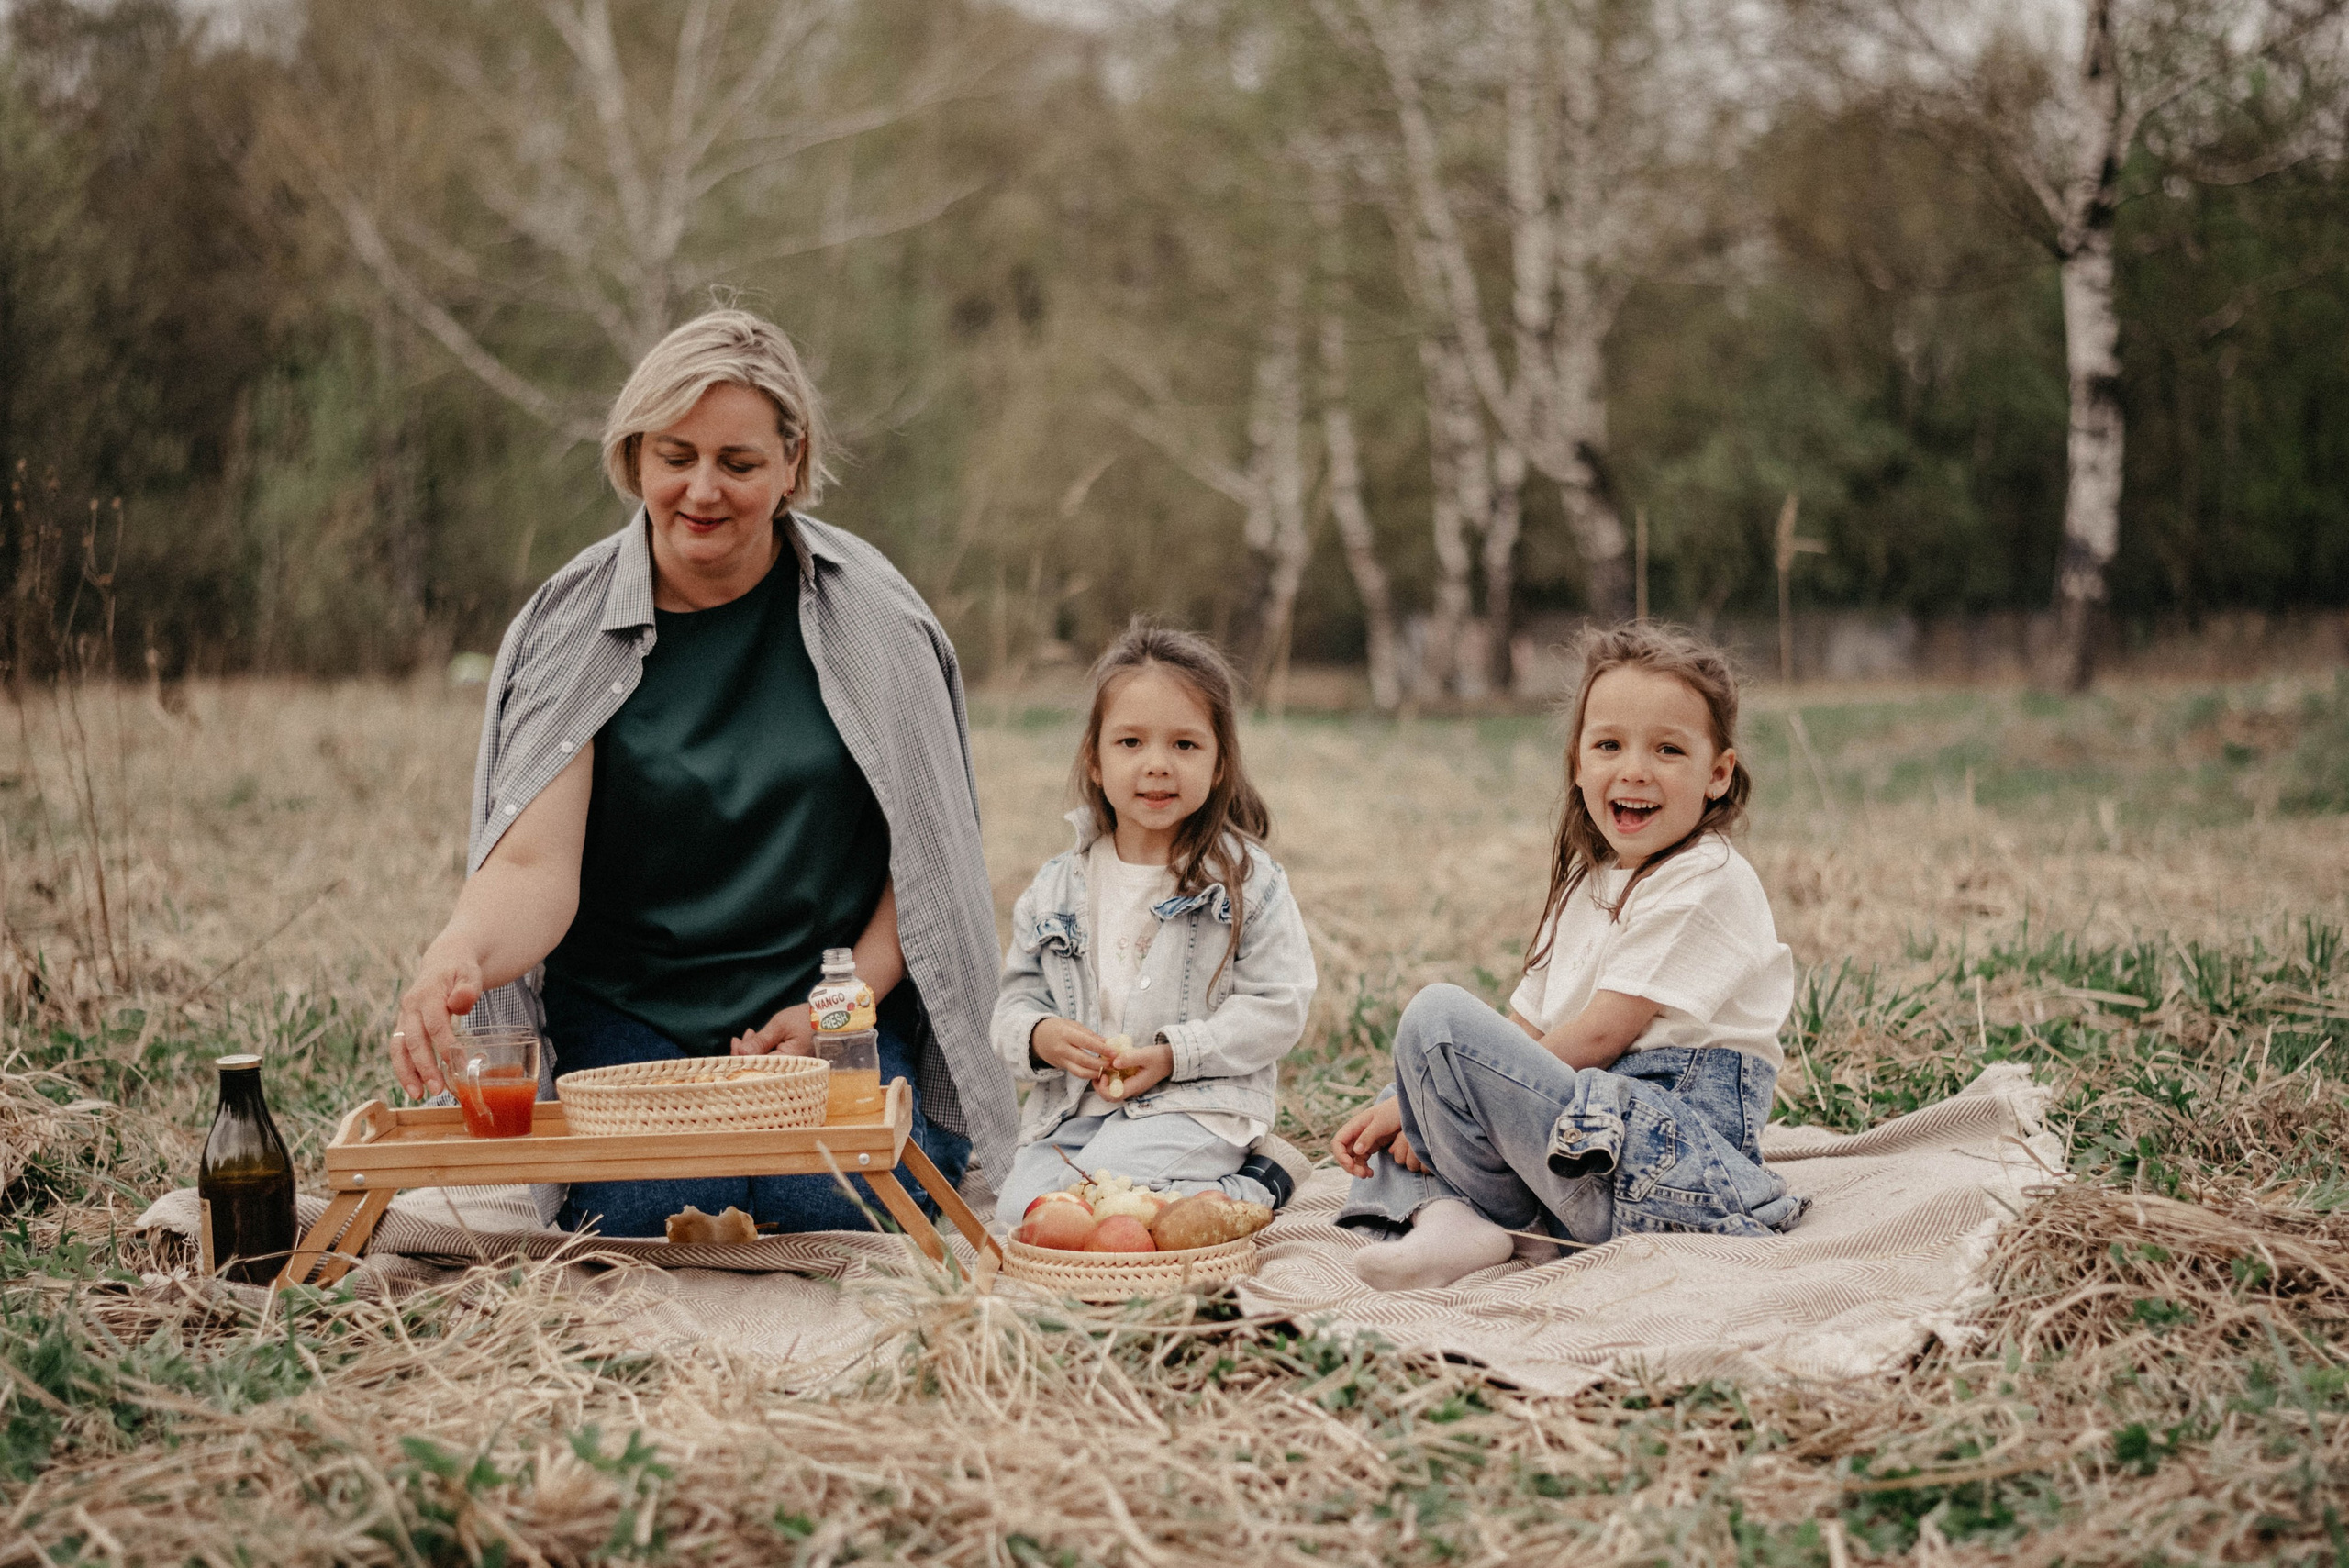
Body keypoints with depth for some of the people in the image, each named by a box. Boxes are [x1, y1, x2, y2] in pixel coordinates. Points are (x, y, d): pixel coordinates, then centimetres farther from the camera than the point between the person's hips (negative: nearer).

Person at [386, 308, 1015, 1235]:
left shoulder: (868, 617, -1)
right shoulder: (572, 632, -3)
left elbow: (926, 849, 2)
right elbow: (534, 864, -14)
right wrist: (460, 951, -37)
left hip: (841, 997, 0)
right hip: (628, 1014, 0)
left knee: (837, 1216, -24)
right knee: (655, 1223, -23)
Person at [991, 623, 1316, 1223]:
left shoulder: (1246, 877, -2)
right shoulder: (1058, 887, 9)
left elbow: (1279, 1005, -6)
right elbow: (1016, 996, 14)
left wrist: (1172, 1054, -15)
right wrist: (1040, 1035, -11)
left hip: (1197, 1104, -5)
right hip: (1074, 1104, 5)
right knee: (1020, 1208, -19)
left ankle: (1254, 1182, -5)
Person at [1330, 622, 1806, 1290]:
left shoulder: (1708, 882, -10)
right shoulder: (1588, 883, 19)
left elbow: (1601, 1035, -15)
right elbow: (1526, 1028, 16)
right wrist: (1404, 1103, 2)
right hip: (1589, 1128, 10)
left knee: (1439, 1017, -22)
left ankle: (1505, 1219, -6)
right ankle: (1444, 1213, -12)